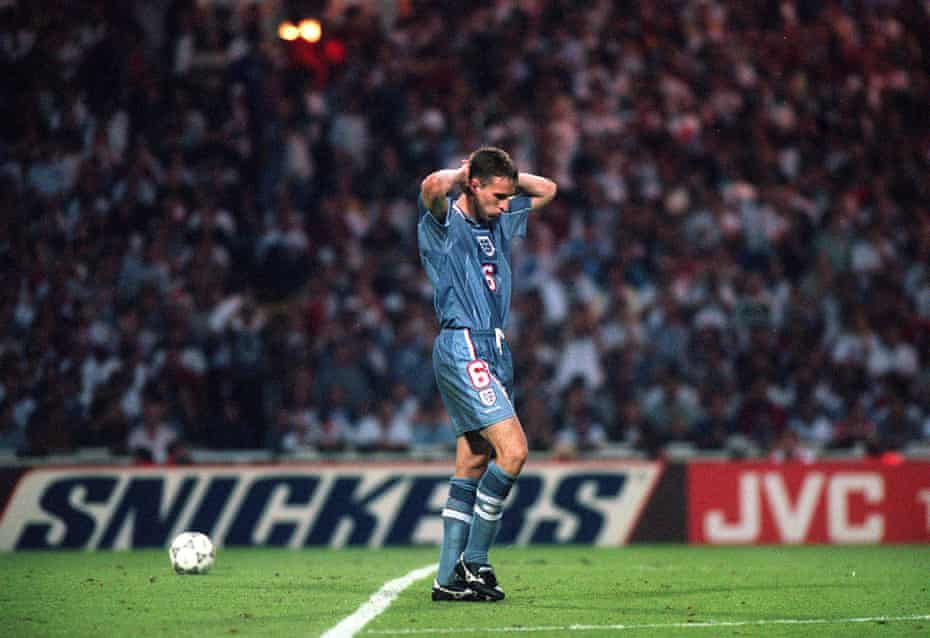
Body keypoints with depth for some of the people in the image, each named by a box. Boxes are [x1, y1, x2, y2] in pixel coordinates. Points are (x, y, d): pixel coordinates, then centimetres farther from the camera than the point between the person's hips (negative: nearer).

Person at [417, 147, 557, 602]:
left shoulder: (499, 222, 18)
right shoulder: (444, 223, -6)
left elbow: (546, 189, 31)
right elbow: (433, 186, -29)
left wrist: (505, 175, 15)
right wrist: (463, 173, -8)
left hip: (493, 352, 9)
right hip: (463, 347, -9)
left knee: (473, 467, 6)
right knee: (512, 450, -17)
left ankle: (449, 577, 7)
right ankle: (473, 561, -11)